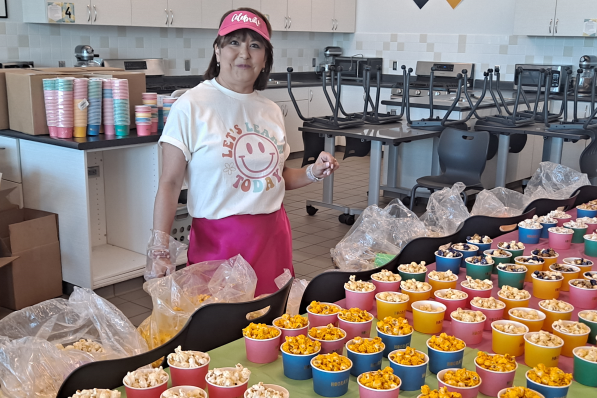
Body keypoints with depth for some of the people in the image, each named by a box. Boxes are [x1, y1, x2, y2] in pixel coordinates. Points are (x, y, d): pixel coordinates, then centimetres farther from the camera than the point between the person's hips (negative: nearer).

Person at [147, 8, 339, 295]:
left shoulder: (271, 111, 9)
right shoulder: (191, 107, -7)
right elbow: (170, 184, -9)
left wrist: (313, 173, 1)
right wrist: (159, 251, -16)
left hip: (273, 237, 5)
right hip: (217, 240, -5)